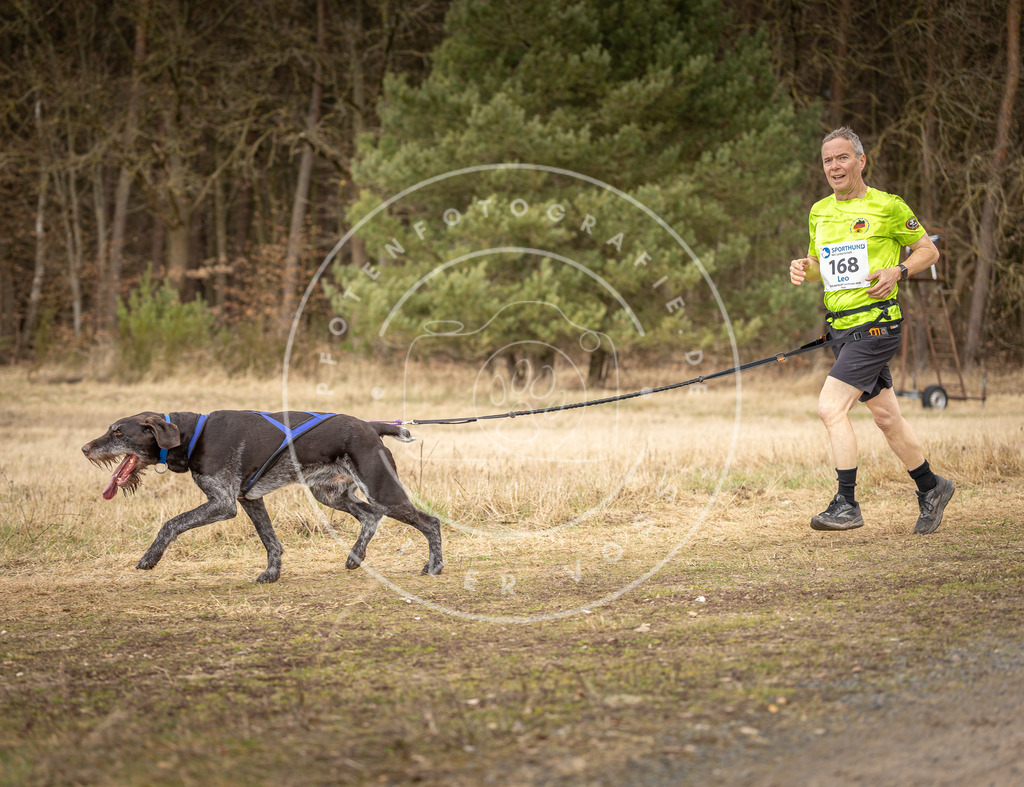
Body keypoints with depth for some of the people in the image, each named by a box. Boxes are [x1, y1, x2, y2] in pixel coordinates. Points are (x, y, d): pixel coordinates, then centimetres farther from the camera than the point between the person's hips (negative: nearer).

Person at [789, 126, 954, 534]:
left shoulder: (887, 207, -6)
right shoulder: (819, 212, 12)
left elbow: (929, 250, 2)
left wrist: (897, 272, -15)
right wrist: (803, 268, 1)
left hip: (876, 322, -7)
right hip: (840, 326, 7)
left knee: (831, 406, -18)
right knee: (885, 416, 13)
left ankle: (847, 504, -14)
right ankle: (931, 488, 30)